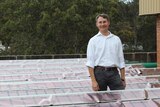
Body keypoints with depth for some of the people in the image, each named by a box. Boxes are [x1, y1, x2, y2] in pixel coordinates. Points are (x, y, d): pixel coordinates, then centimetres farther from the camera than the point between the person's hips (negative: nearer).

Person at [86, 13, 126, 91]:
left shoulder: (116, 39, 11)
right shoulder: (93, 40, 4)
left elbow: (121, 60, 13)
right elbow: (90, 62, -1)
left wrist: (123, 78, 7)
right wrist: (93, 81, -10)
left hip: (114, 72, 2)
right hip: (99, 72, -2)